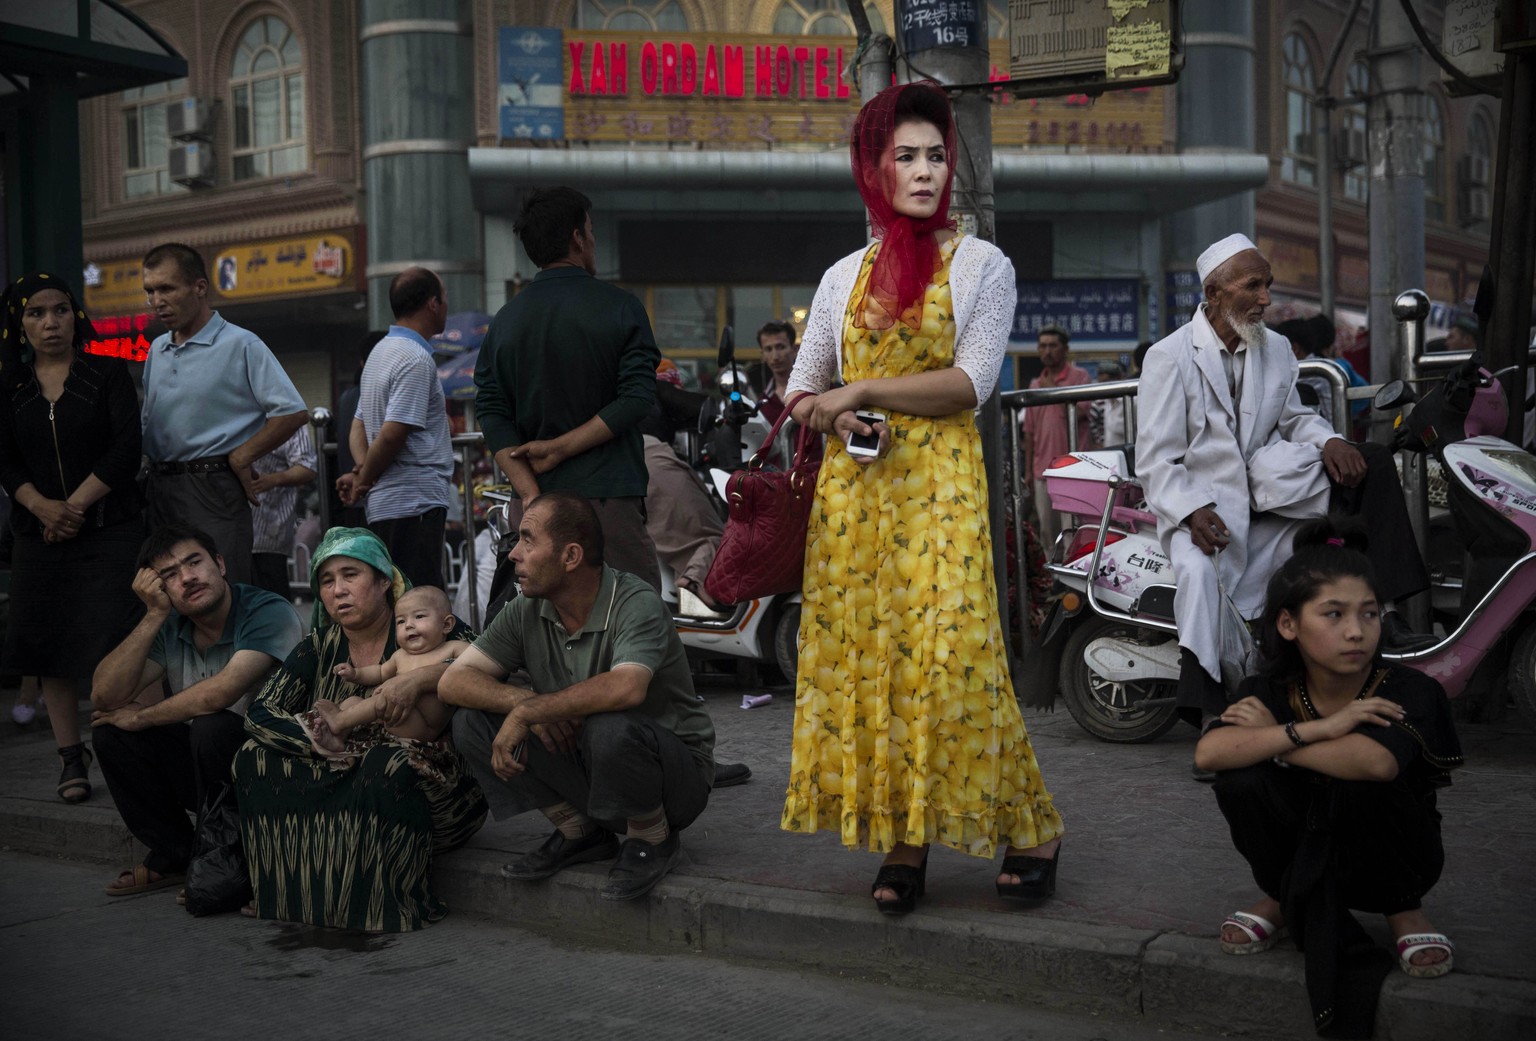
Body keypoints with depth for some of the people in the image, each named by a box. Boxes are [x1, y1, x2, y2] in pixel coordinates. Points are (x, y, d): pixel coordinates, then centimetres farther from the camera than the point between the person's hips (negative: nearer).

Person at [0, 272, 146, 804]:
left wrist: (75, 506, -11)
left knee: (109, 641, -11)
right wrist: (45, 508, -15)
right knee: (47, 641, 3)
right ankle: (71, 756, 12)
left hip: (109, 527, -3)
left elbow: (125, 450, -7)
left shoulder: (108, 374, 2)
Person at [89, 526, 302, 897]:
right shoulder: (168, 628, 0)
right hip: (203, 765, 6)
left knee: (212, 727, -34)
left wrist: (140, 717, -15)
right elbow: (104, 696, -11)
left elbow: (219, 693, -32)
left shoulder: (270, 613, -19)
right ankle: (174, 855, 4)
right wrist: (154, 615, -18)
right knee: (110, 730, -8)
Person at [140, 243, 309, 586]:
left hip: (213, 489, -7)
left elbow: (293, 412, -10)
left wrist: (240, 458, -10)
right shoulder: (157, 350, 17)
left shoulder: (240, 345, -5)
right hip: (161, 489, 7)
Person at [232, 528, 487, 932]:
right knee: (255, 758, -13)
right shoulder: (319, 648, 8)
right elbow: (259, 714, -3)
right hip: (336, 787, 4)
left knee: (390, 762, -35)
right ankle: (303, 896, -12)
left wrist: (420, 677, -31)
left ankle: (384, 904, -21)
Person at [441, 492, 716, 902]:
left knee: (608, 728, -39)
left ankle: (653, 838, -7)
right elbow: (453, 682, -5)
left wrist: (528, 712, -33)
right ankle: (579, 832, 5)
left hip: (677, 770, -6)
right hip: (583, 767, 6)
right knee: (472, 724, -10)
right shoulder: (526, 613, -2)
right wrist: (523, 701, -25)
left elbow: (625, 688, -41)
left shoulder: (636, 603, -22)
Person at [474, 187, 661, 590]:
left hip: (533, 501, 4)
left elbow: (491, 415, 1)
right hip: (609, 495, -4)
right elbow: (637, 399, -10)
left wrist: (530, 492, -6)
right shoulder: (620, 308, -1)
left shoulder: (505, 320, 10)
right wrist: (560, 449, -7)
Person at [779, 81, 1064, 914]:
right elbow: (801, 387, 17)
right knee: (861, 655, 0)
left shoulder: (982, 266, 4)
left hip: (940, 486, -4)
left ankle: (1029, 829, 6)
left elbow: (971, 382, -8)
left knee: (948, 656, -10)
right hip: (854, 488, 4)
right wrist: (830, 414, -5)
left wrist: (864, 391, -11)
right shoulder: (845, 277, 15)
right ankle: (901, 840, 10)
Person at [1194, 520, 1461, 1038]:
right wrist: (1318, 728, -36)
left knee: (1358, 787, -33)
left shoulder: (1409, 693, -22)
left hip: (1391, 862, -3)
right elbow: (1209, 752, -30)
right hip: (1306, 856, 3)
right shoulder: (1270, 691, -11)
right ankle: (1282, 897, 4)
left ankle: (1403, 909, -4)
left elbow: (1375, 761, -44)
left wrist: (1271, 736, -28)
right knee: (1241, 781, -25)